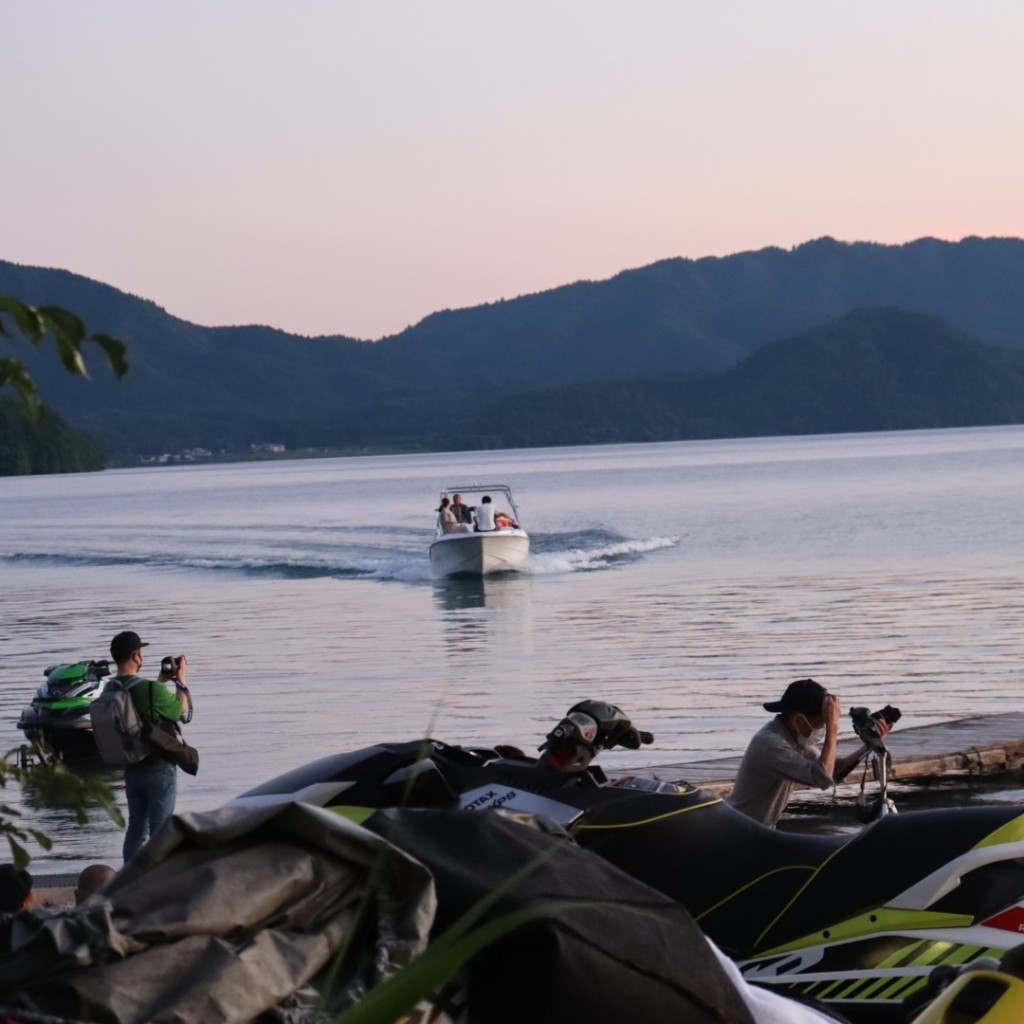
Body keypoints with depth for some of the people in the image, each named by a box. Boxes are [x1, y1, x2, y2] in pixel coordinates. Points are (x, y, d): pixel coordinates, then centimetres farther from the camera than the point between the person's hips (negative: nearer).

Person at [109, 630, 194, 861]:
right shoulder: (150, 689, -24)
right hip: (158, 768, -6)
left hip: (131, 768, 6)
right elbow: (183, 712, -8)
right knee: (160, 829, 2)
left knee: (136, 826, 15)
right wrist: (180, 680, 5)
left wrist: (161, 681, 19)